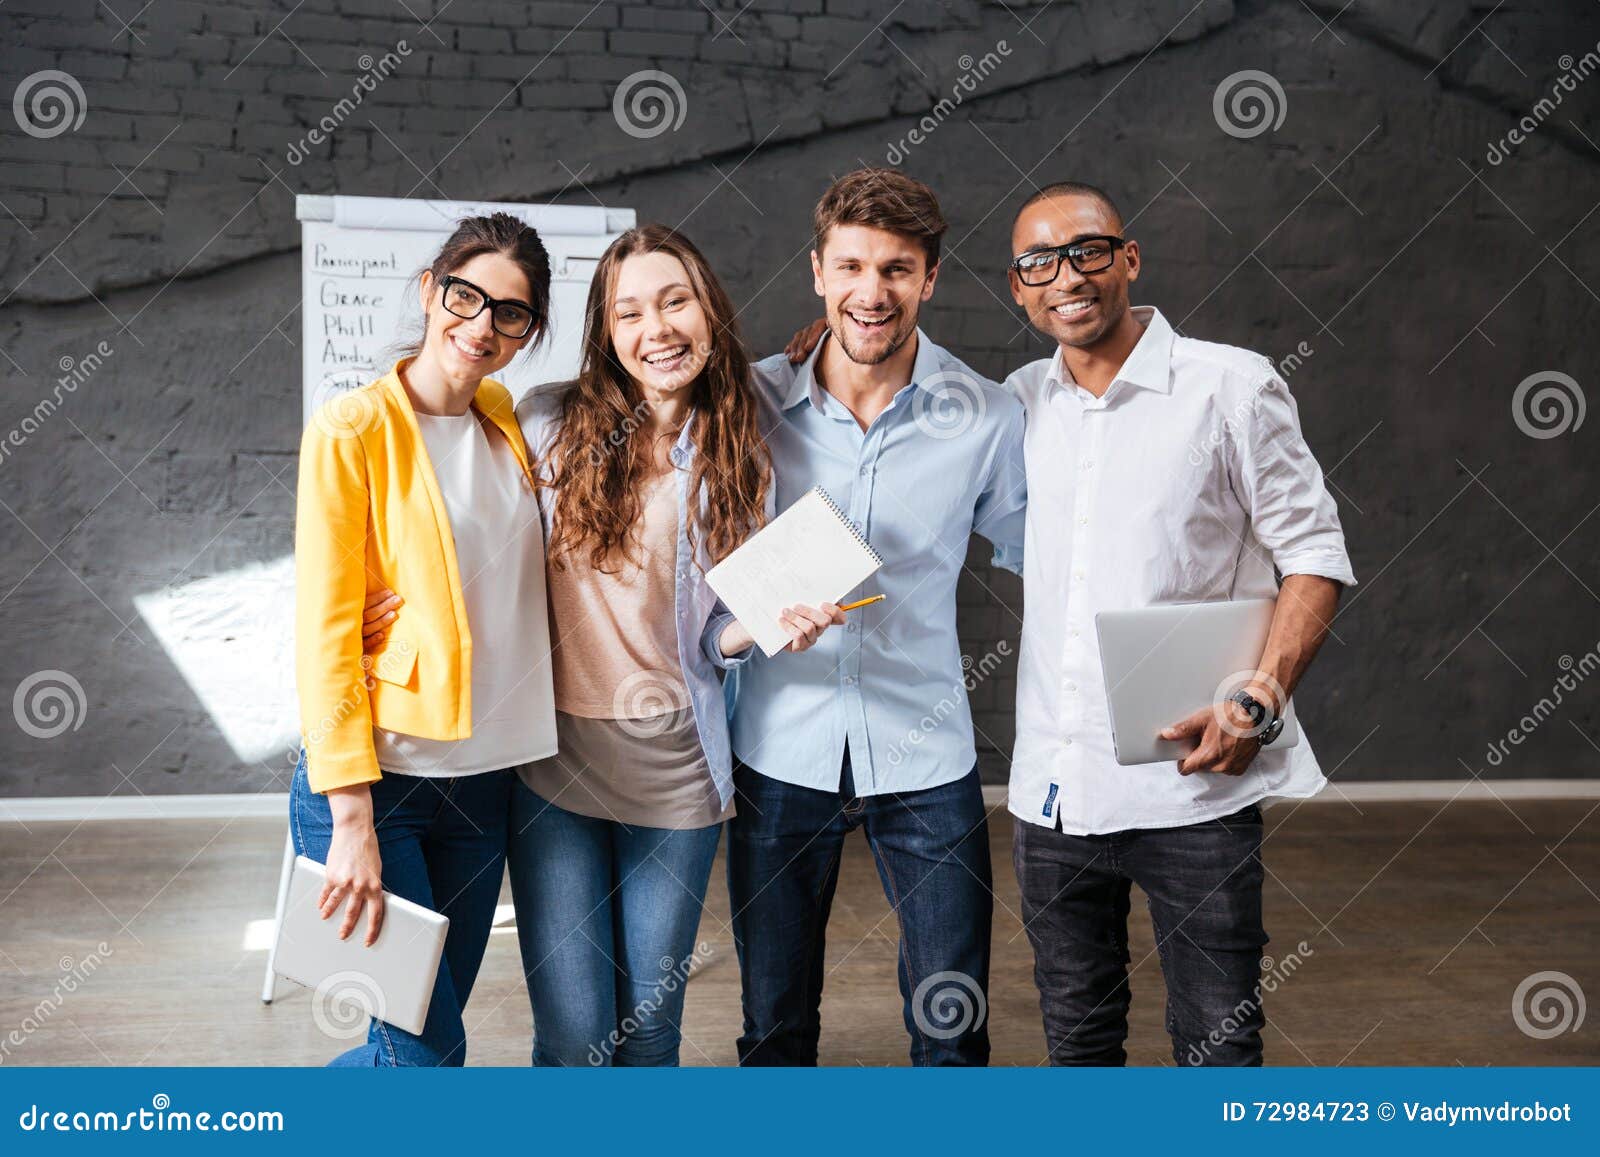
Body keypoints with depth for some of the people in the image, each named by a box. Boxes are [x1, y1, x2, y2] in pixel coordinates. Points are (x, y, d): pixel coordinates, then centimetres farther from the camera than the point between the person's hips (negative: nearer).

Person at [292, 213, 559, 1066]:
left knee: (434, 1025, 13)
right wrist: (353, 820, -16)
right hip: (373, 776, -6)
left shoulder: (506, 422, 9)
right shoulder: (351, 430, -9)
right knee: (425, 1052, -4)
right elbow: (324, 634, -12)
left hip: (483, 773, 6)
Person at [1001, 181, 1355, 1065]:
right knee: (1077, 1037, 17)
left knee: (1217, 1043, 4)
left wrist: (1260, 702, -17)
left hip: (1192, 785, -4)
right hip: (1052, 785, 4)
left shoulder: (1232, 386, -3)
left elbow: (1314, 554, -4)